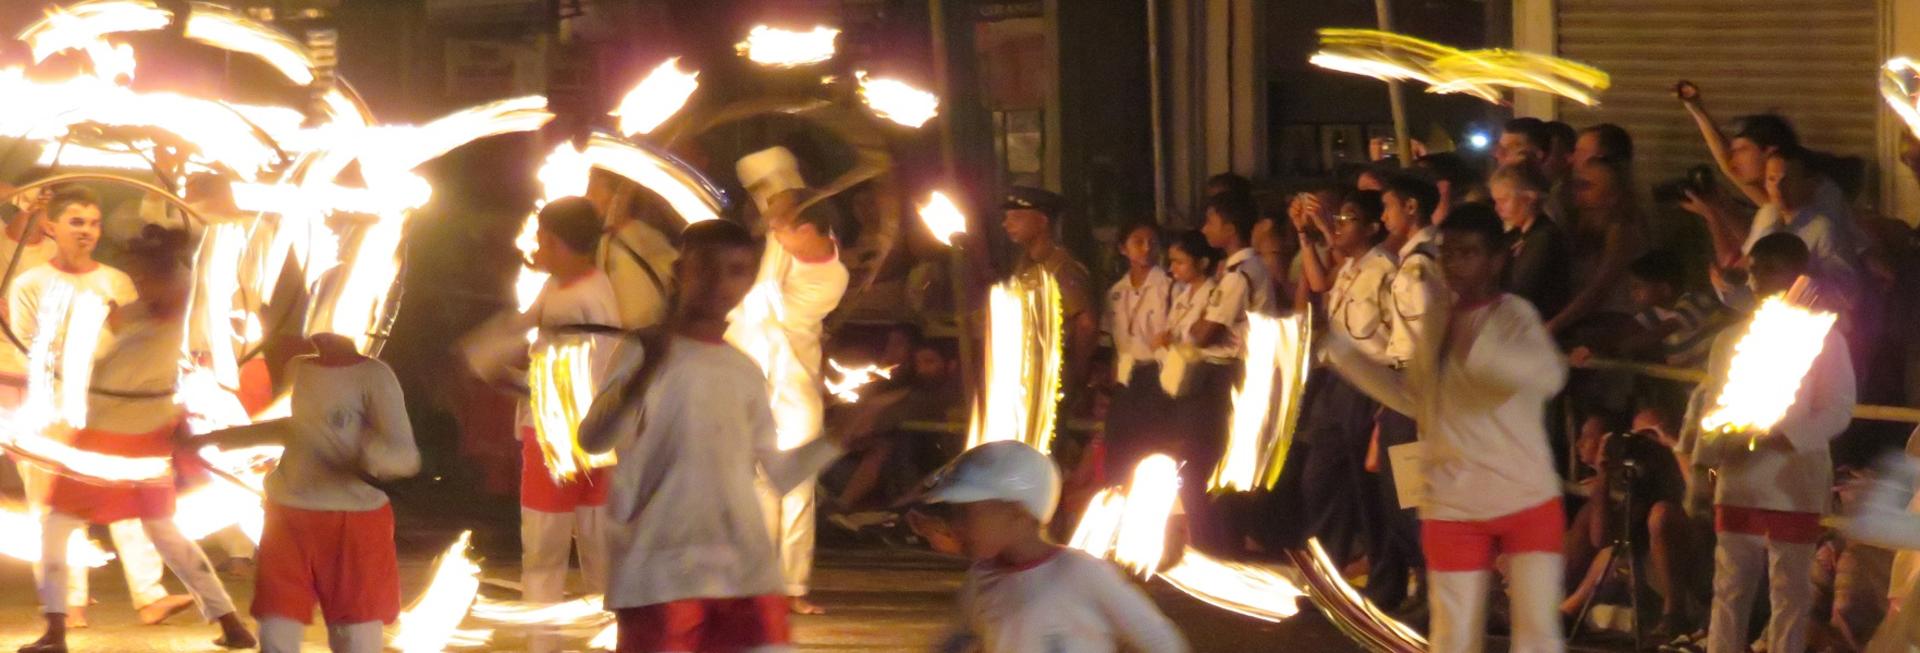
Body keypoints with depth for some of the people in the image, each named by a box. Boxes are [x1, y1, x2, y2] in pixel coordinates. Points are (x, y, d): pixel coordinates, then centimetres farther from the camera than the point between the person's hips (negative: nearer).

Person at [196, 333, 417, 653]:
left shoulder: (372, 376, -10)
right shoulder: (297, 369, 9)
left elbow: (406, 456, -16)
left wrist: (370, 450, -39)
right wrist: (223, 436, 32)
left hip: (352, 522, -5)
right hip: (288, 517, 5)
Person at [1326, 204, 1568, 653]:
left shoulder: (1514, 316, -12)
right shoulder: (1437, 321, 8)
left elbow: (1547, 375, -33)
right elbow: (1412, 397, 21)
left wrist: (1476, 347, -46)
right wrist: (1336, 346, 17)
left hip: (1528, 501, -5)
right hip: (1454, 506, 5)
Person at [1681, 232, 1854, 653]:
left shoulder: (1823, 338, -1)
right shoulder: (1731, 340, 13)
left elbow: (1837, 410, -7)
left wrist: (1782, 439, -18)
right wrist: (1703, 466, 3)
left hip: (1795, 488, -4)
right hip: (1737, 487, 4)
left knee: (1790, 594, 1)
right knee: (1730, 590, 7)